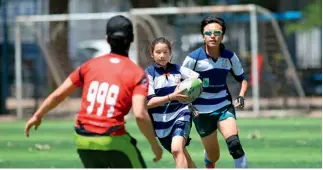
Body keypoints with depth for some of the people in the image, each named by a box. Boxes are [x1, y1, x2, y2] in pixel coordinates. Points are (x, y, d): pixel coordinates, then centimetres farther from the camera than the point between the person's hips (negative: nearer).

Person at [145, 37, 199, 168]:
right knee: (183, 156, 14)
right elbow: (149, 102, -16)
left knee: (177, 149, -25)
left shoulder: (178, 70, 1)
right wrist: (172, 96, -29)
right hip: (161, 122, 1)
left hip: (180, 114, -1)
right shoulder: (148, 74, -7)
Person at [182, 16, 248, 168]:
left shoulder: (230, 57, -4)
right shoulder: (193, 58, -12)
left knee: (234, 143, -26)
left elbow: (242, 79, 12)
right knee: (213, 157, 7)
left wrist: (241, 96, -7)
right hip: (202, 111, -1)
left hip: (224, 107, 1)